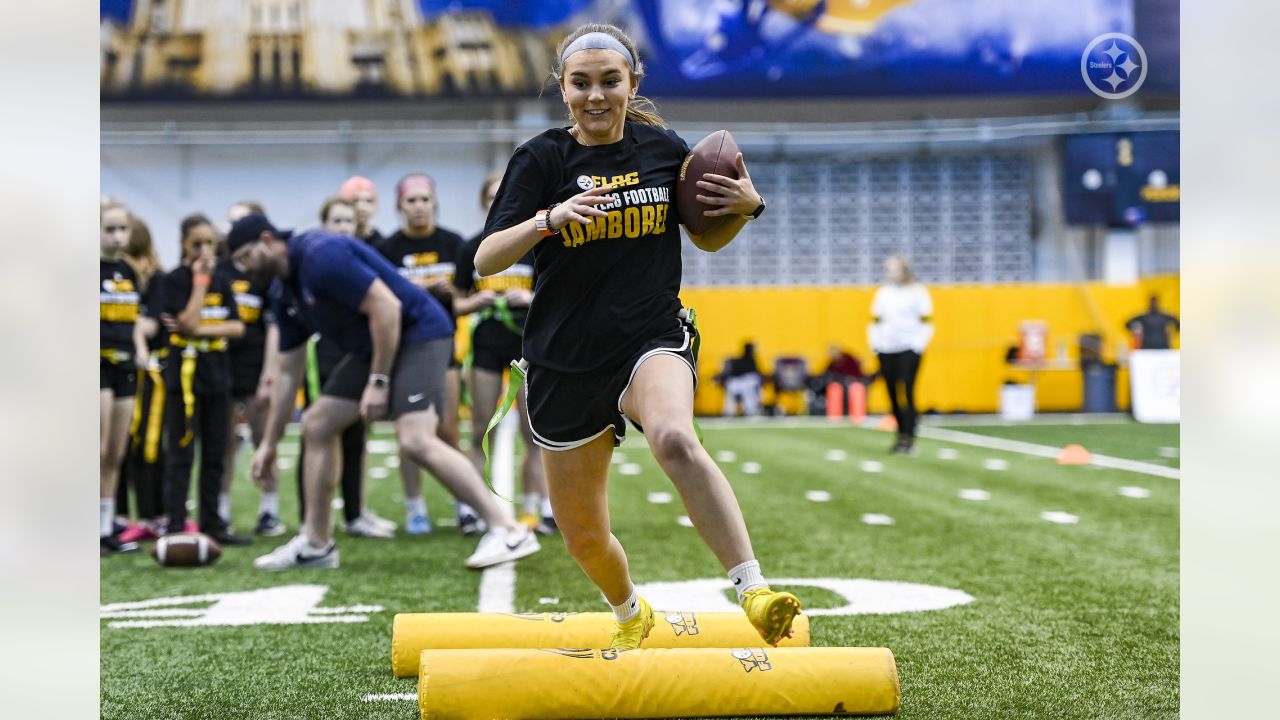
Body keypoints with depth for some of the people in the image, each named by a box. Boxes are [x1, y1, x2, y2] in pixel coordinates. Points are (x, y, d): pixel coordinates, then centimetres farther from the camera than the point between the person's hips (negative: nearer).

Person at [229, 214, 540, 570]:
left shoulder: (322, 256, -21)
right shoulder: (284, 293, 10)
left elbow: (386, 306, -25)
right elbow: (288, 370, 16)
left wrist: (378, 383, -22)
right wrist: (269, 443, 18)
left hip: (418, 334, -10)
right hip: (371, 346, 10)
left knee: (416, 439, -25)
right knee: (317, 425, 8)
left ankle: (508, 531, -22)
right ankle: (316, 544, 16)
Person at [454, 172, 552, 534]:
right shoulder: (473, 248, 5)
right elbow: (458, 303, 10)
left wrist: (531, 298, -16)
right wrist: (475, 302, -11)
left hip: (529, 343, -1)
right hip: (486, 344, 2)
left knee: (534, 433, -1)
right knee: (481, 432, 2)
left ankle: (534, 508, 5)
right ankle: (468, 506, 5)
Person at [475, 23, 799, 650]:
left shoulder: (664, 149, 4)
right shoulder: (541, 159, -2)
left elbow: (708, 237, 18)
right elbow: (485, 261, -10)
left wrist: (746, 206, -3)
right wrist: (550, 218, -26)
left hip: (653, 340, -1)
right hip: (564, 363, 1)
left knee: (675, 440, -37)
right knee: (582, 536, 11)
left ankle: (754, 592, -39)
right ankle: (631, 615, 43)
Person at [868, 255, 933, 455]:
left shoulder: (917, 292, 1)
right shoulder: (882, 292, 13)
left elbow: (927, 322, -1)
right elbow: (875, 321, 19)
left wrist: (919, 345, -9)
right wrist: (874, 343, 7)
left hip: (909, 349, -4)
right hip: (886, 350, 4)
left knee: (906, 392, -13)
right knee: (893, 393, 3)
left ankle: (909, 438, -13)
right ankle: (901, 435, 12)